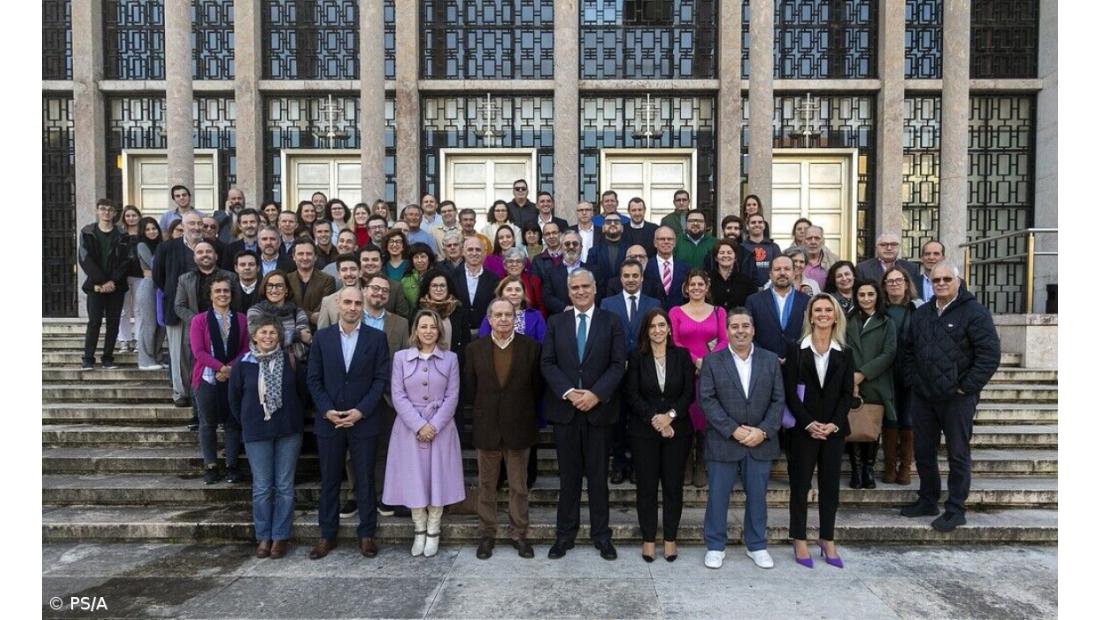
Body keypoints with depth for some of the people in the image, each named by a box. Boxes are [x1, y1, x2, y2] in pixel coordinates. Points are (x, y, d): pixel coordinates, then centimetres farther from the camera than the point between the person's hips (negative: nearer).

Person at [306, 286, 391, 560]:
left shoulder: (376, 338, -1)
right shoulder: (322, 337, 4)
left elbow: (381, 379, -4)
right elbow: (313, 379, 3)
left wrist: (361, 411, -13)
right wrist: (327, 410, -10)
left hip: (363, 421, -1)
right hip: (328, 420, 2)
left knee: (365, 480, 6)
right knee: (329, 480, 10)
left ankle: (366, 534, 19)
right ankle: (327, 535, 23)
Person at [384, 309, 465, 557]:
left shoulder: (450, 358, 3)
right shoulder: (401, 357, 2)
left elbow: (452, 396, -1)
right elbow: (398, 396, -4)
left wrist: (434, 425, -11)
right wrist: (419, 425, -12)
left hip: (441, 427, 0)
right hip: (410, 427, 0)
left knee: (438, 478, 4)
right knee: (414, 478, 4)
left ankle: (433, 532, 17)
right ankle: (419, 532, 19)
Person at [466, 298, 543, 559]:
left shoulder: (530, 346, -4)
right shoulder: (475, 349, -1)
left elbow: (537, 385, 2)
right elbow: (471, 386, 7)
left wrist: (523, 410, 4)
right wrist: (486, 408, 7)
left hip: (519, 427, -1)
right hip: (487, 427, 1)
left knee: (519, 486, 10)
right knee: (486, 485, 11)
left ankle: (518, 534, 23)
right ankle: (486, 534, 25)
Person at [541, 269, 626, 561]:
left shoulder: (611, 322, 3)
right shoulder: (556, 322, 8)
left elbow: (618, 364, -3)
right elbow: (547, 363, 1)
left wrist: (595, 394, -15)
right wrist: (569, 392, -12)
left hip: (599, 408, -1)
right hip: (564, 408, 1)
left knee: (598, 475, 8)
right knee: (568, 475, 9)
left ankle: (601, 535, 20)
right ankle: (565, 533, 21)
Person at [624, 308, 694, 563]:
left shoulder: (682, 355, 3)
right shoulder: (637, 356, 0)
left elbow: (689, 392, -1)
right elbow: (632, 395, -5)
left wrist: (670, 415, -14)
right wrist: (654, 419, -14)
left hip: (677, 429, 1)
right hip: (644, 430, -1)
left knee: (673, 485, 6)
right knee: (646, 486, 5)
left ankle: (670, 538, 20)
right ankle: (648, 539, 17)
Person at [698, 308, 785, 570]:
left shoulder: (771, 360, 5)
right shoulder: (712, 360, -2)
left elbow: (778, 400, 2)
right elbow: (707, 400, -8)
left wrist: (763, 431, -11)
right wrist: (733, 430, -15)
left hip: (761, 442, 2)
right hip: (723, 442, -2)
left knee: (757, 496, 12)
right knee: (718, 496, 6)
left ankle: (756, 545, 29)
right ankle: (715, 546, 21)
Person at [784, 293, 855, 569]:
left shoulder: (844, 353, 7)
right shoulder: (796, 350, -1)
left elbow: (847, 393, 3)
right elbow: (790, 392, -5)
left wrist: (834, 424, -9)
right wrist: (809, 423, -13)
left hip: (834, 429, 3)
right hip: (802, 429, -2)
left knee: (831, 486, 9)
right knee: (800, 485, 3)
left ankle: (827, 540, 21)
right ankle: (800, 542, 14)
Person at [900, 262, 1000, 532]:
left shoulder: (974, 312, -7)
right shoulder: (921, 314, 12)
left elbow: (990, 354, -12)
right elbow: (909, 351, 19)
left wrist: (966, 387, -13)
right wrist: (914, 380, 8)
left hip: (957, 399, -6)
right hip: (922, 397, 6)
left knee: (958, 455, 4)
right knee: (923, 451, 13)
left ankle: (956, 510, 15)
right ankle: (928, 501, 28)